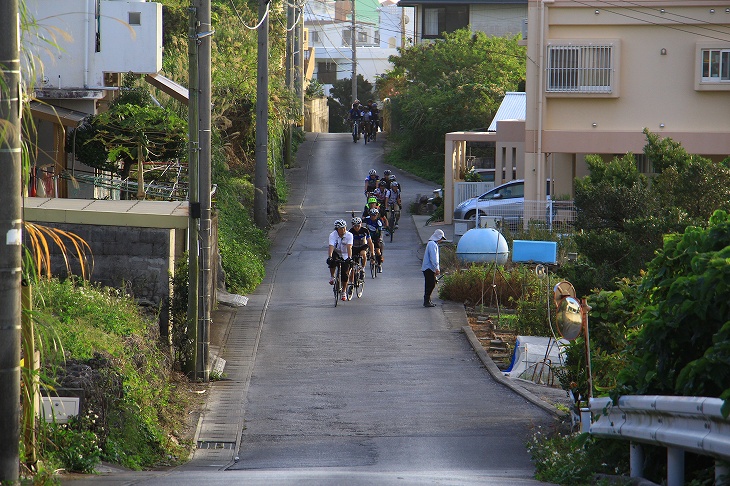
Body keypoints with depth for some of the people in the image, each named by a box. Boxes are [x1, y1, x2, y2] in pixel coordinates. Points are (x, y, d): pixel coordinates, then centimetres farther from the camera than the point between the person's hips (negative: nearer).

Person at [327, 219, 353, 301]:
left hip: (345, 255, 0)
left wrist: (349, 258, -45)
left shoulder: (349, 235, -20)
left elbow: (349, 247, -31)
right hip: (336, 253, 0)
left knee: (345, 275, -6)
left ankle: (343, 292, 13)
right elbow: (331, 246, -32)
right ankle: (332, 276, -10)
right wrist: (329, 257, -48)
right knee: (332, 261, -36)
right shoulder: (333, 235, -20)